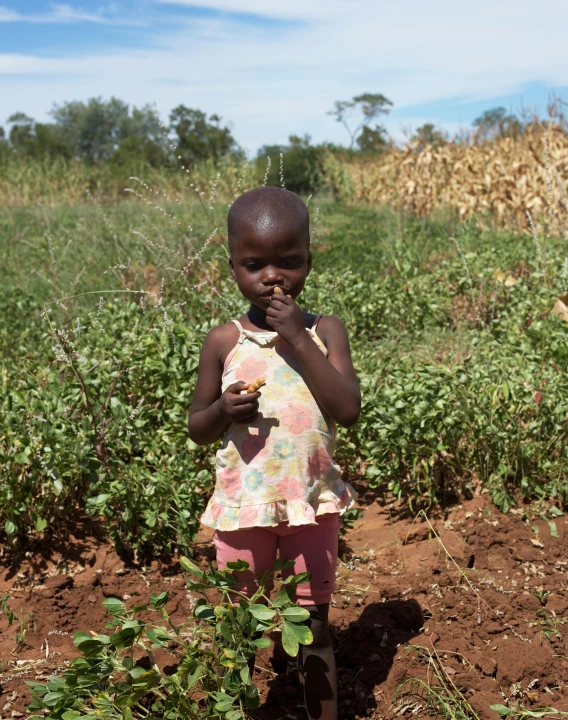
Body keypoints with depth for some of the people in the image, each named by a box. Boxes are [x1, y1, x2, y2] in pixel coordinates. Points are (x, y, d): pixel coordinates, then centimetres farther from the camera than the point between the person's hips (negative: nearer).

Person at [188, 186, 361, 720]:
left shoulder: (324, 331, -5)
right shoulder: (223, 341, -5)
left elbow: (348, 410, -18)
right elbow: (197, 428, 3)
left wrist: (297, 338, -22)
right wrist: (223, 411, -19)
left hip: (313, 503, 0)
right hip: (242, 505, 1)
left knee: (314, 626, 14)